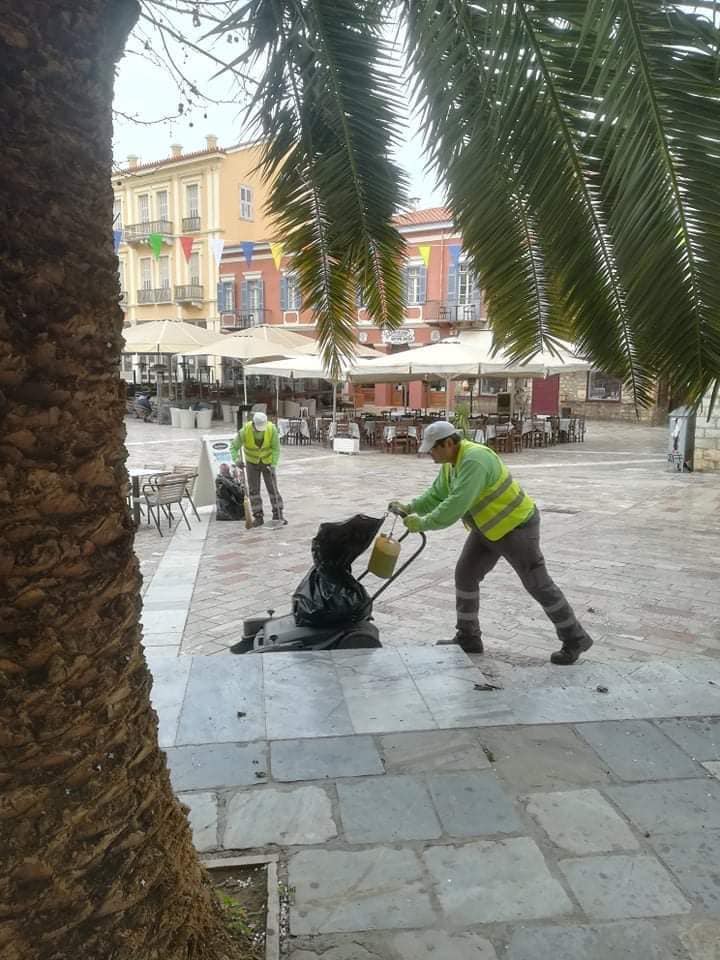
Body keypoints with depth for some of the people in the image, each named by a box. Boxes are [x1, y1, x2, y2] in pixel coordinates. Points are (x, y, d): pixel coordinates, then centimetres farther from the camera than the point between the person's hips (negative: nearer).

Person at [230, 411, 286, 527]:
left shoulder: (272, 429, -27)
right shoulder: (245, 431, -27)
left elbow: (276, 448, -17)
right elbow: (234, 447, -17)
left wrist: (274, 465, -24)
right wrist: (236, 459, -34)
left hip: (268, 462, 0)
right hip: (252, 462, 1)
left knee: (273, 488, -1)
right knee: (253, 490, 1)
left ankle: (278, 515, 11)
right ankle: (258, 517, 9)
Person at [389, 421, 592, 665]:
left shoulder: (474, 460, -31)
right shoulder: (451, 463, 1)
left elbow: (456, 505, -37)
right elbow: (437, 494, 8)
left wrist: (423, 523, -28)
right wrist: (410, 508, -8)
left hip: (516, 525, -9)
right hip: (487, 528, 9)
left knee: (538, 584, -1)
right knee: (464, 576, 7)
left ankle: (575, 640, 14)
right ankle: (468, 638, 19)